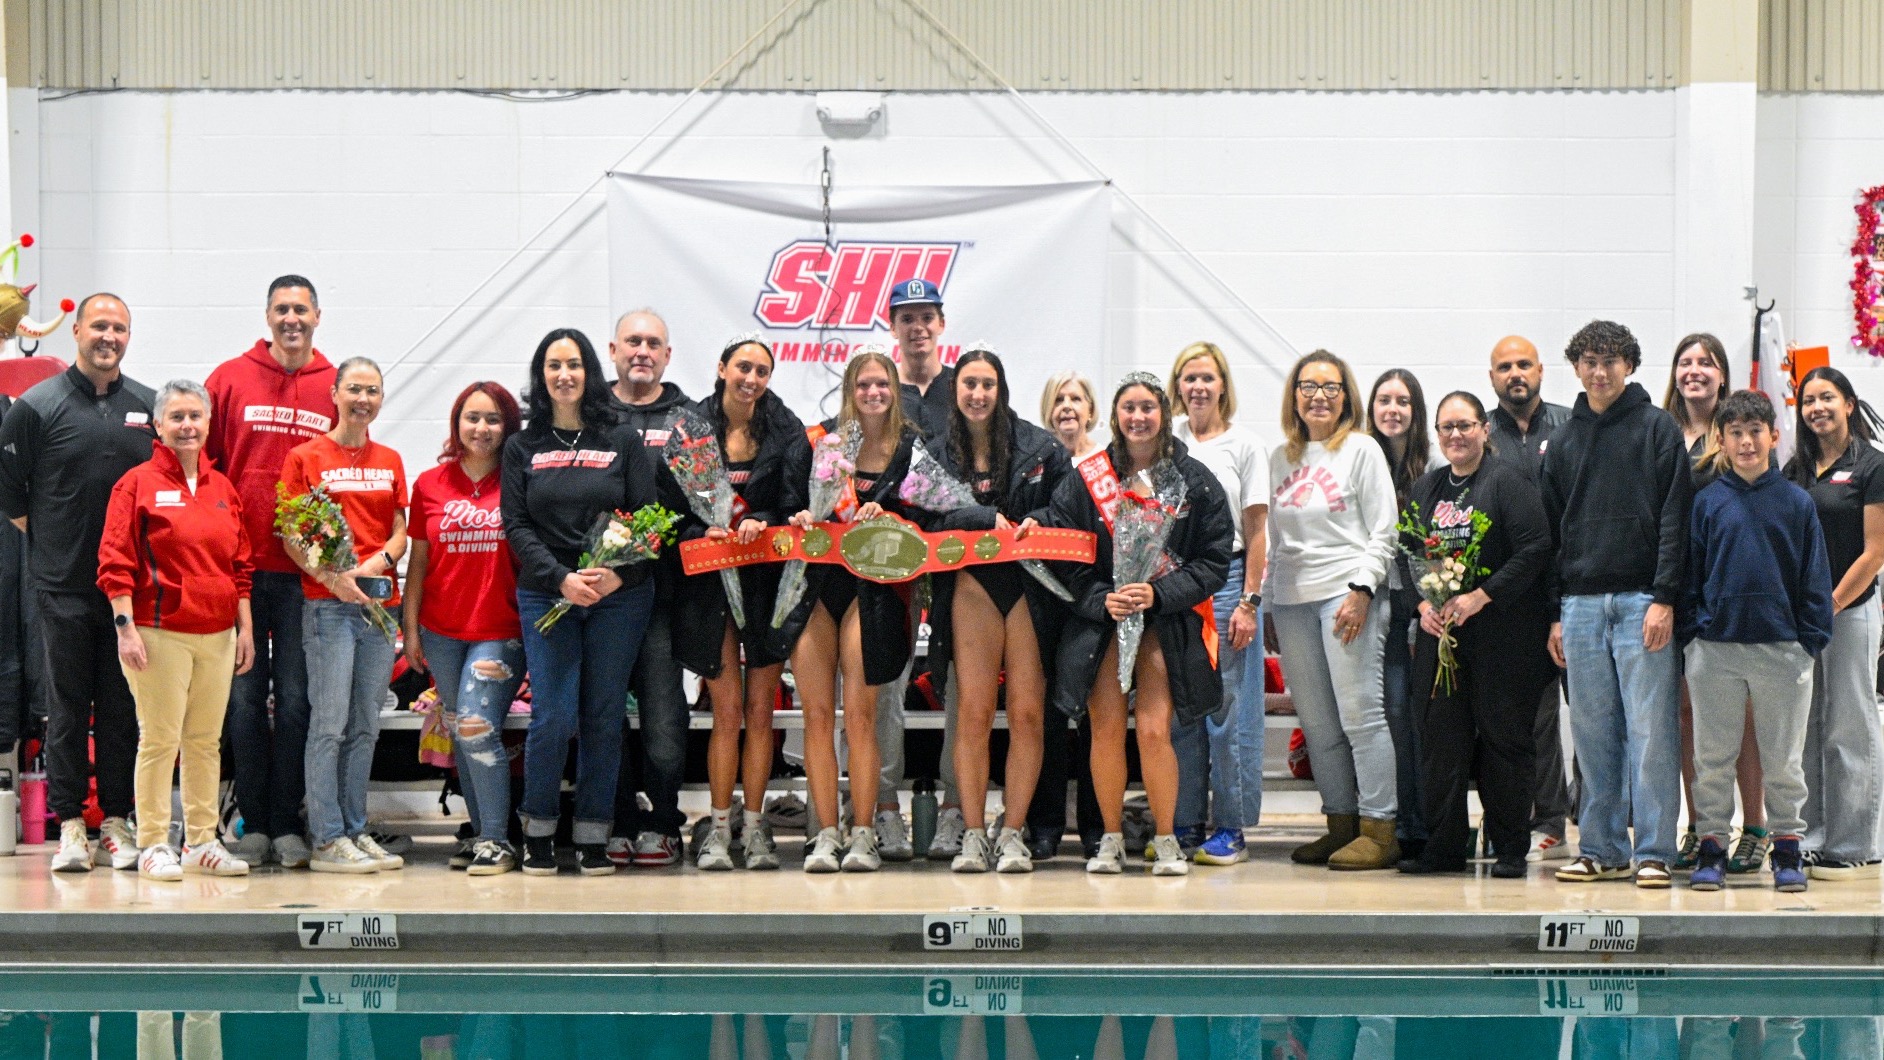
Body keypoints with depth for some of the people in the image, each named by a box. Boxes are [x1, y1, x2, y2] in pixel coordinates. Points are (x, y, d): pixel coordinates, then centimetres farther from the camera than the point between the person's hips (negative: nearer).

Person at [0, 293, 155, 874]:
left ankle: (118, 819, 12)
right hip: (64, 585, -2)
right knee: (68, 706, 2)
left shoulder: (148, 406, 9)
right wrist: (48, 542, 2)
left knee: (123, 706, 5)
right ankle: (69, 823, 7)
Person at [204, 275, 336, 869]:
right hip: (240, 566, 0)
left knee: (295, 697, 3)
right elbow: (202, 459, 6)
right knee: (245, 696, 3)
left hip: (307, 569, 0)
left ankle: (288, 824, 10)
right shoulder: (230, 378, 5)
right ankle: (253, 824, 10)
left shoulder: (336, 387, 7)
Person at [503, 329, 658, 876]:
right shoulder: (522, 447, 9)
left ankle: (593, 836, 11)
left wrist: (619, 573, -15)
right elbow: (516, 525, 1)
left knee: (603, 718, 2)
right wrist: (562, 579, -13)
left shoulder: (623, 443, 8)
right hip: (546, 598, 0)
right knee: (554, 717, -8)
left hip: (620, 598, 1)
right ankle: (538, 831, 9)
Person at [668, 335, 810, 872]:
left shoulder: (786, 431, 5)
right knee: (727, 710, -3)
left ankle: (756, 827, 10)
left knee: (760, 709, 3)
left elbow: (796, 502, -3)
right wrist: (703, 530, -17)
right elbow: (673, 505, 1)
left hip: (769, 580, 1)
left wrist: (761, 521, -20)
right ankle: (719, 828, 3)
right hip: (711, 581, -1)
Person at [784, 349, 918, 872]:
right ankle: (826, 834, 2)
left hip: (872, 587, -2)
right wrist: (799, 515, -7)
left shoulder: (911, 446, 5)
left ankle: (863, 836, -1)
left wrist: (883, 516, -10)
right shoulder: (824, 438, 8)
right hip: (816, 580, 2)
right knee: (817, 713, -2)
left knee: (860, 714, -7)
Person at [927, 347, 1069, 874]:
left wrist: (1037, 522, -11)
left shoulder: (1039, 447, 6)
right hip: (971, 587, 0)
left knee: (1027, 714, -3)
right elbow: (933, 516, -3)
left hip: (1031, 587, 0)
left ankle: (1013, 834, 5)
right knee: (973, 712, -4)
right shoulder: (937, 452, 9)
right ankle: (972, 835, 2)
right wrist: (990, 519, -16)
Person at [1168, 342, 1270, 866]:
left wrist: (1249, 602, -6)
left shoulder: (1246, 446, 1)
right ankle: (1182, 824, 12)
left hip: (1226, 578, -3)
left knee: (1229, 708, -2)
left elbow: (1256, 532, 0)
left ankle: (1231, 828, 4)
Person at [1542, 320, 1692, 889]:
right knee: (1593, 733, 6)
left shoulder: (1658, 428, 2)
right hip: (1582, 603, 4)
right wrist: (1555, 613, 10)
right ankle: (1603, 850, 12)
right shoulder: (1563, 441, 15)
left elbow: (1675, 518, -4)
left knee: (1650, 729, -5)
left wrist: (1664, 598, -12)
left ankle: (1653, 852, 0)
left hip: (1642, 601, -4)